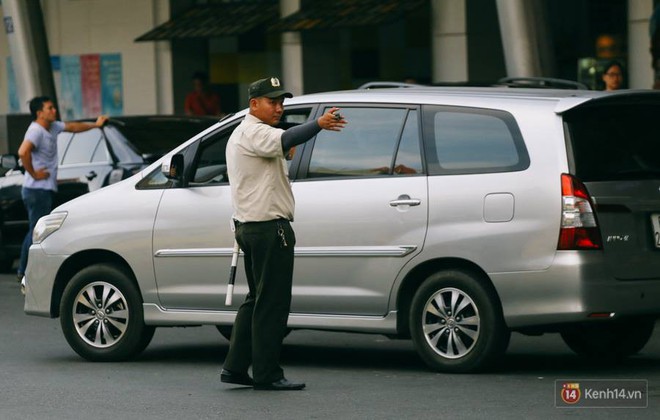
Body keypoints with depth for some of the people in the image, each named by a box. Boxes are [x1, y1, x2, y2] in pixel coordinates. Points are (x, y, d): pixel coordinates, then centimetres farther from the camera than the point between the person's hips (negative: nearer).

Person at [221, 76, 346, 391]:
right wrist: (318, 124, -48)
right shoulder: (255, 132, -14)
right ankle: (267, 375, -5)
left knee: (257, 300, 16)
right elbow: (285, 140, -35)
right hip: (269, 228, -11)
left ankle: (235, 368, 16)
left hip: (249, 225, 11)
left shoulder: (242, 134, 21)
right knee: (272, 304, -7)